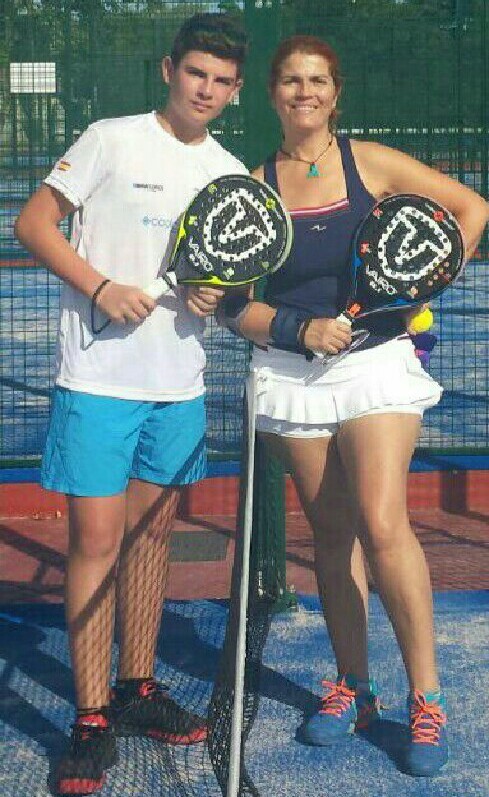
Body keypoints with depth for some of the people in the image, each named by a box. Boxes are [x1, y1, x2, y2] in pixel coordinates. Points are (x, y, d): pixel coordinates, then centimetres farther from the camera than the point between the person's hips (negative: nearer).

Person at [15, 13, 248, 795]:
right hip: (99, 378, -5)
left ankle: (136, 689, 25)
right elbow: (33, 222, -5)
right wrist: (100, 287, -18)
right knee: (97, 538, -6)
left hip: (179, 384, 5)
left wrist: (216, 297, -6)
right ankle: (92, 722, 0)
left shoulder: (232, 173, 10)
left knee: (154, 532, 12)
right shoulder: (112, 140, -5)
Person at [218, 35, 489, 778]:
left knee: (383, 524, -16)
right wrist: (300, 329, -14)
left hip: (375, 360, -2)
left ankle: (427, 698, -6)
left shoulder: (370, 162, 1)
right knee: (332, 533, 9)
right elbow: (235, 305, 2)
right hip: (293, 373, 3)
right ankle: (352, 688, 21)